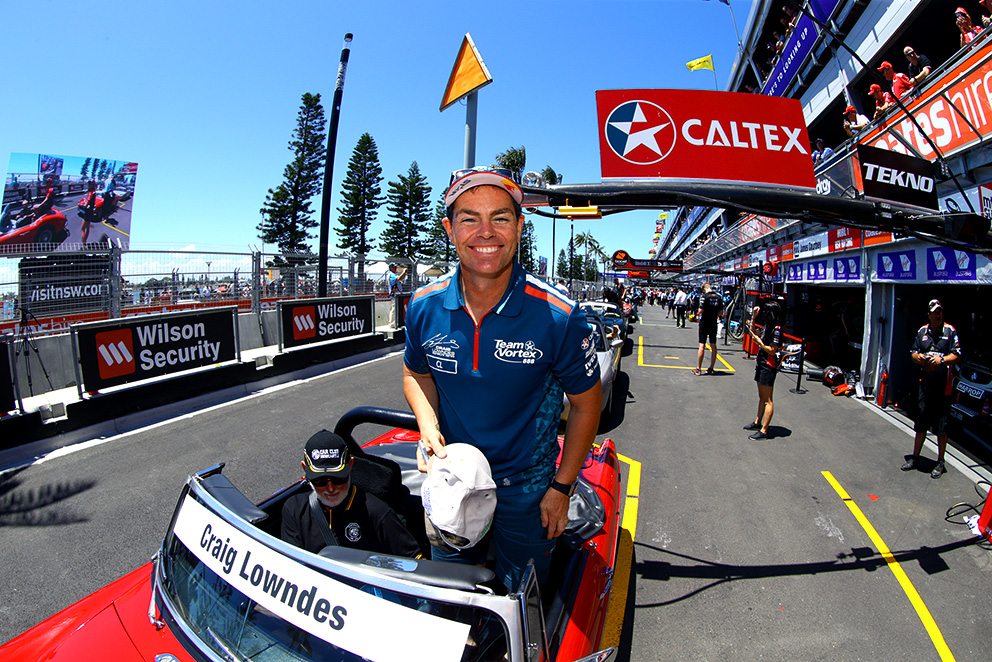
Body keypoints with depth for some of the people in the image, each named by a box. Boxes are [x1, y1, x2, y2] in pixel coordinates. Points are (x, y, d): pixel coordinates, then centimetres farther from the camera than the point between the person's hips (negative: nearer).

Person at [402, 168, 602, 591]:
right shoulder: (423, 307, -13)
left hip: (526, 489, -3)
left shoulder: (559, 317, -23)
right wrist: (428, 426, -14)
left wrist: (561, 487, -9)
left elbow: (586, 404, -10)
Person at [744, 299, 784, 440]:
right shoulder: (767, 326, 9)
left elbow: (772, 351, -20)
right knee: (762, 397, 20)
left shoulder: (776, 329, -18)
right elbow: (753, 333, 24)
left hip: (768, 367, -10)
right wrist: (753, 317, 15)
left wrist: (759, 341, -15)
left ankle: (764, 431, 0)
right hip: (761, 364, 10)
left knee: (767, 400, -4)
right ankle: (757, 423, 32)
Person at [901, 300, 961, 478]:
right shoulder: (922, 331, 9)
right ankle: (915, 457, 23)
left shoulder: (950, 331, -3)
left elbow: (957, 355, -7)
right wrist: (918, 357, -9)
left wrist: (941, 360, -24)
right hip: (925, 383, 4)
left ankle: (940, 462, 16)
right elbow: (913, 353, 12)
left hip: (943, 385, -4)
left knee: (942, 426, 3)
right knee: (920, 423, 12)